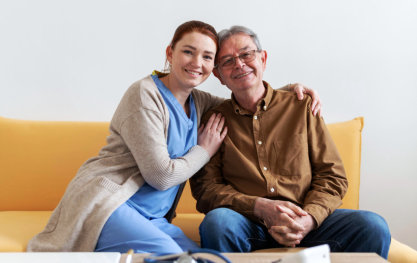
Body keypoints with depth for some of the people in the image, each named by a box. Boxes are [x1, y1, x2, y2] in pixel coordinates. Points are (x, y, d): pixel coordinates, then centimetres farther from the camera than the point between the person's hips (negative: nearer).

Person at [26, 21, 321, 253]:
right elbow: (160, 175, -15)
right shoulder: (145, 94, -11)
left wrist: (291, 89, 12)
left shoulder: (197, 101, 12)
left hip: (152, 215, 8)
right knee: (167, 253, -32)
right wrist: (204, 151, 0)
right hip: (105, 202, -8)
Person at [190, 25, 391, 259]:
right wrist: (261, 207, -15)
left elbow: (332, 175, 7)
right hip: (248, 225, -1)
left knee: (372, 226, -24)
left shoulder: (301, 107, 11)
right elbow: (205, 188, 1)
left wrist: (308, 219, -13)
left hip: (306, 224, 2)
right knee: (217, 221, -34)